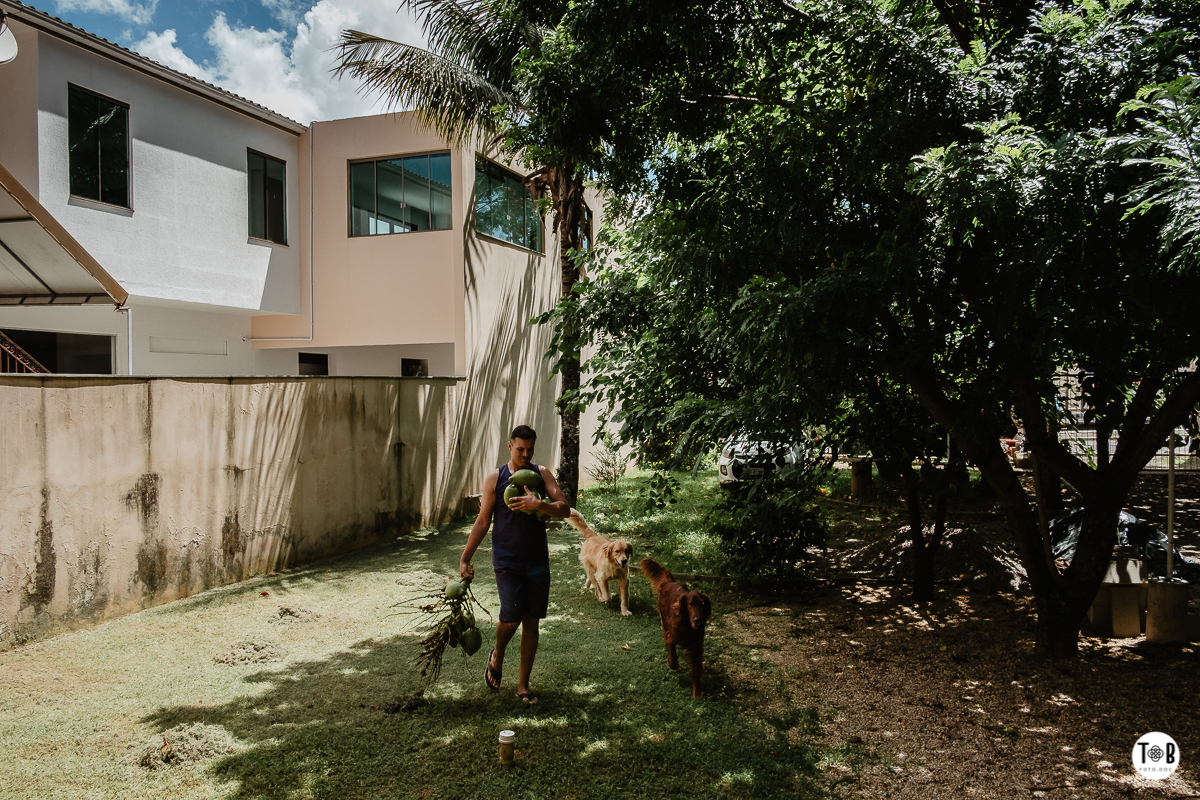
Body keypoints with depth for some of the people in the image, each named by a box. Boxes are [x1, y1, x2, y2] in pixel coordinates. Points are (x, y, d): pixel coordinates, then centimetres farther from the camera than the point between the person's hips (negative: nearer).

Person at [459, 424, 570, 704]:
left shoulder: (542, 474, 4)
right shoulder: (495, 477, -1)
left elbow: (565, 510, -4)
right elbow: (482, 521, 3)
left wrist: (538, 505, -23)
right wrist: (465, 558, 1)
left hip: (538, 562, 2)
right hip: (507, 561, -2)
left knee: (532, 622, 6)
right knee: (511, 618, -11)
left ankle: (523, 683, 21)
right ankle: (497, 657, 22)